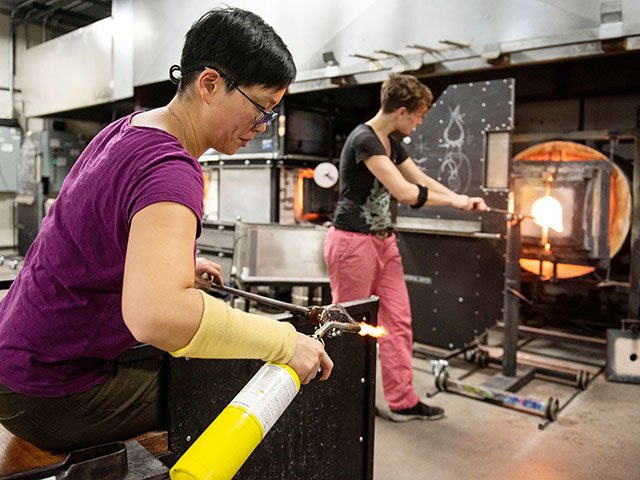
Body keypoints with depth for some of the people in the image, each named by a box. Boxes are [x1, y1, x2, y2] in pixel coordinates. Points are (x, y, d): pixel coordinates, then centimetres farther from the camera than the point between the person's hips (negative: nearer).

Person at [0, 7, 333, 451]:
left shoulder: (128, 128, 4)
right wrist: (284, 342, -33)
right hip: (53, 395, -9)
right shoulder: (169, 170, -28)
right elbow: (155, 313, -44)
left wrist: (176, 263, 12)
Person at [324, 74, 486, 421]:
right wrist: (453, 200, -10)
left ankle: (402, 401, 19)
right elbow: (405, 192, -23)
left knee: (398, 321, 9)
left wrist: (463, 200, 9)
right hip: (353, 242, -9)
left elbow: (422, 179, 19)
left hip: (383, 240, 9)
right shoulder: (364, 140, -18)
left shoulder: (391, 142, 12)